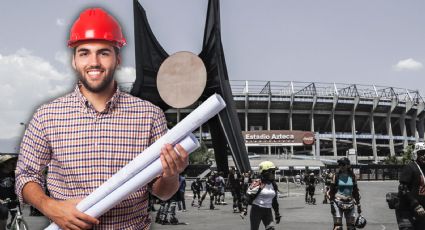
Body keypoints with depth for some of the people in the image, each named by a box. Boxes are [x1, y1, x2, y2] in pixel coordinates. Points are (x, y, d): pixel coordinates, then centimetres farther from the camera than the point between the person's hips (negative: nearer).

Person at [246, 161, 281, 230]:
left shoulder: (273, 185, 8)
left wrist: (277, 213, 18)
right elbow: (248, 196, -12)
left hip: (268, 211, 5)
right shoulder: (257, 183, -13)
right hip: (256, 210, -5)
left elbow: (274, 200, 17)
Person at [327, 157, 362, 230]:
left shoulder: (352, 176, 6)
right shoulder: (336, 176, -1)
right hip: (338, 203, -3)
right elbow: (331, 191, -1)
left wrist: (358, 205, 10)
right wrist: (332, 205, -8)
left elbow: (356, 191, 12)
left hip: (350, 204, 3)